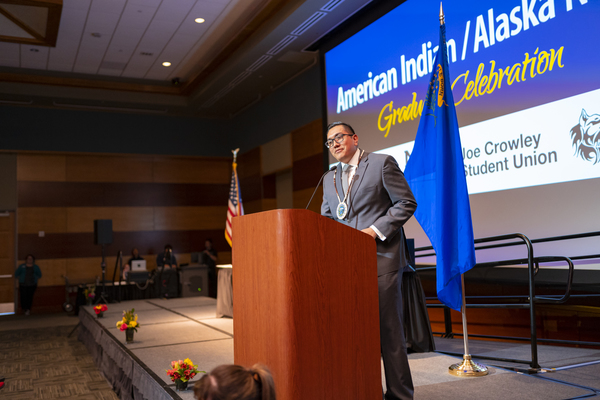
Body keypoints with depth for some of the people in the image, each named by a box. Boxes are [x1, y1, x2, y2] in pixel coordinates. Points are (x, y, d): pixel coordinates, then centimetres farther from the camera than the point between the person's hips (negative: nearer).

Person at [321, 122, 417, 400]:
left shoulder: (382, 163, 0)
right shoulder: (329, 180, 17)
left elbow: (406, 203, -4)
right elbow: (326, 219, 19)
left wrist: (375, 230, -13)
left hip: (381, 258, -5)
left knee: (388, 330, -1)